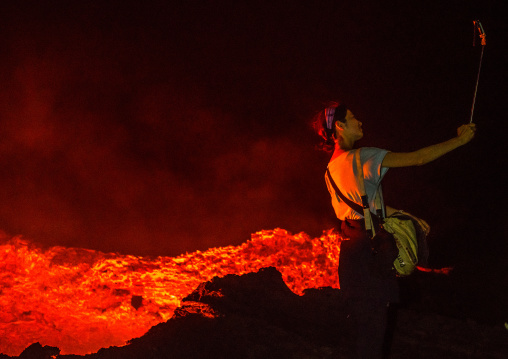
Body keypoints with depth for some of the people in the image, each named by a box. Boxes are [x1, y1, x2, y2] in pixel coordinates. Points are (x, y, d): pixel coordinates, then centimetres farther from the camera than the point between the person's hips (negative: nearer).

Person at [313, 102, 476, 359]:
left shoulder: (332, 167, 12)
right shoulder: (363, 157, -15)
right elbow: (418, 158, -18)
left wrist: (408, 217, 18)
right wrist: (460, 139, -7)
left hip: (351, 244, 9)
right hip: (368, 248, -9)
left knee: (366, 317, 20)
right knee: (372, 317, 2)